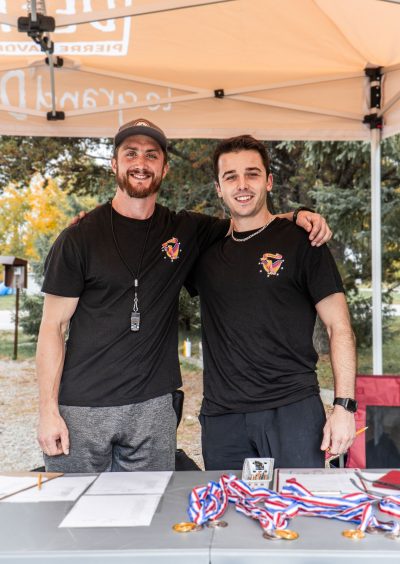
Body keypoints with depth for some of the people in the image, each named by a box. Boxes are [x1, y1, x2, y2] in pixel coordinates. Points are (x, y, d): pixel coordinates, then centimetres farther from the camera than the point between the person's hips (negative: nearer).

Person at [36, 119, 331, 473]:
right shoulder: (79, 238, -2)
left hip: (153, 407, 2)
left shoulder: (185, 231, 6)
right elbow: (53, 326, -3)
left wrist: (299, 216, -2)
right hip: (80, 408, -2)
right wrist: (48, 410, -9)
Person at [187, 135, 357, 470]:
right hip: (222, 416, 3)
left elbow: (339, 327, -1)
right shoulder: (206, 251, 11)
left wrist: (344, 405, -11)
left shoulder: (300, 241, 1)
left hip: (293, 408, -3)